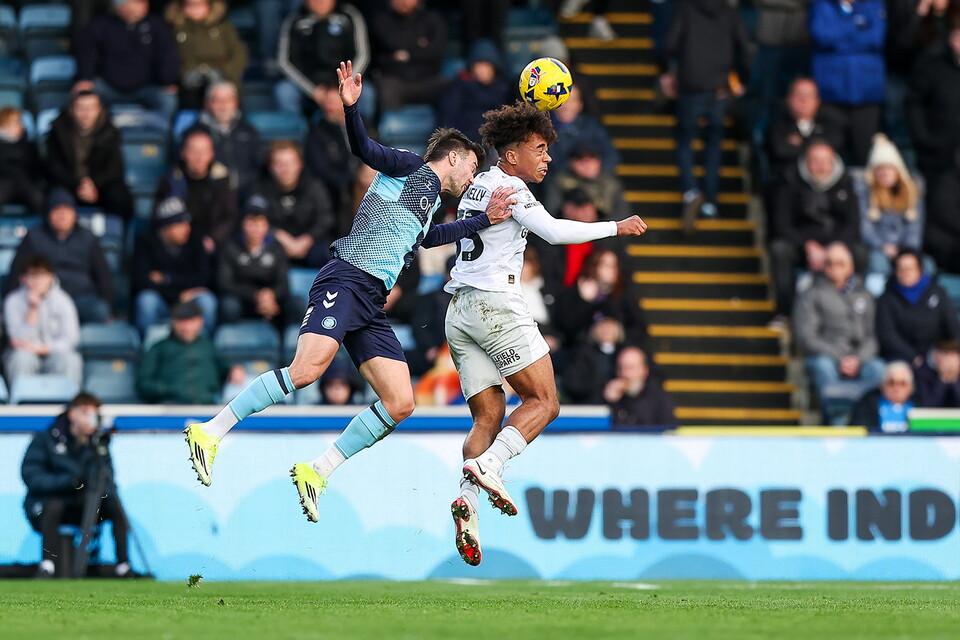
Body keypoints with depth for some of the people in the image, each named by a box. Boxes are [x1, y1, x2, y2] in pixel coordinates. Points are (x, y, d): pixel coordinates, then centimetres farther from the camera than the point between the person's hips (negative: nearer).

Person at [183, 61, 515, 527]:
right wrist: (351, 107, -29)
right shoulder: (413, 170, 4)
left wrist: (486, 219, 49)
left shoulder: (430, 201, 29)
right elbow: (366, 150, -11)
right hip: (347, 279, -9)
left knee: (400, 404, -4)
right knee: (308, 369, -28)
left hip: (371, 305, 9)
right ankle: (211, 433, -22)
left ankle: (317, 472, 0)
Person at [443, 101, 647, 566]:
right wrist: (615, 227, -10)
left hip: (459, 310, 9)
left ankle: (468, 498, -17)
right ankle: (489, 465, -24)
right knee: (544, 402, -4)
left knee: (488, 417, 4)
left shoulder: (478, 185, 19)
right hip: (495, 303, -9)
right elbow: (554, 231, -19)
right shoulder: (508, 187, -7)